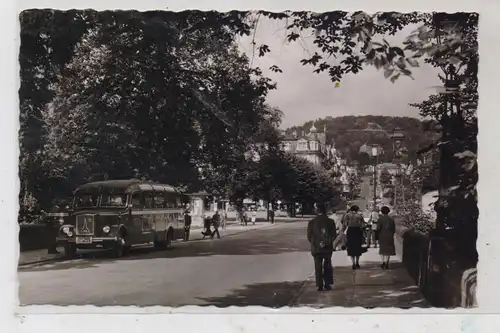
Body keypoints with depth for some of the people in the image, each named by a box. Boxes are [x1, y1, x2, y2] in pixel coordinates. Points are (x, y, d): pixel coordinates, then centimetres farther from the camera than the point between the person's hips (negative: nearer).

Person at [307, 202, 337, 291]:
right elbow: (334, 235, -4)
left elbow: (309, 236, -5)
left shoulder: (312, 222, -6)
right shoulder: (330, 221, -4)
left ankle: (320, 285, 4)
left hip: (316, 248, 0)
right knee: (327, 267, 13)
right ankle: (327, 284, 12)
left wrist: (316, 244, 4)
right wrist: (327, 243, 3)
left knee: (318, 267, 6)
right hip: (328, 248, 1)